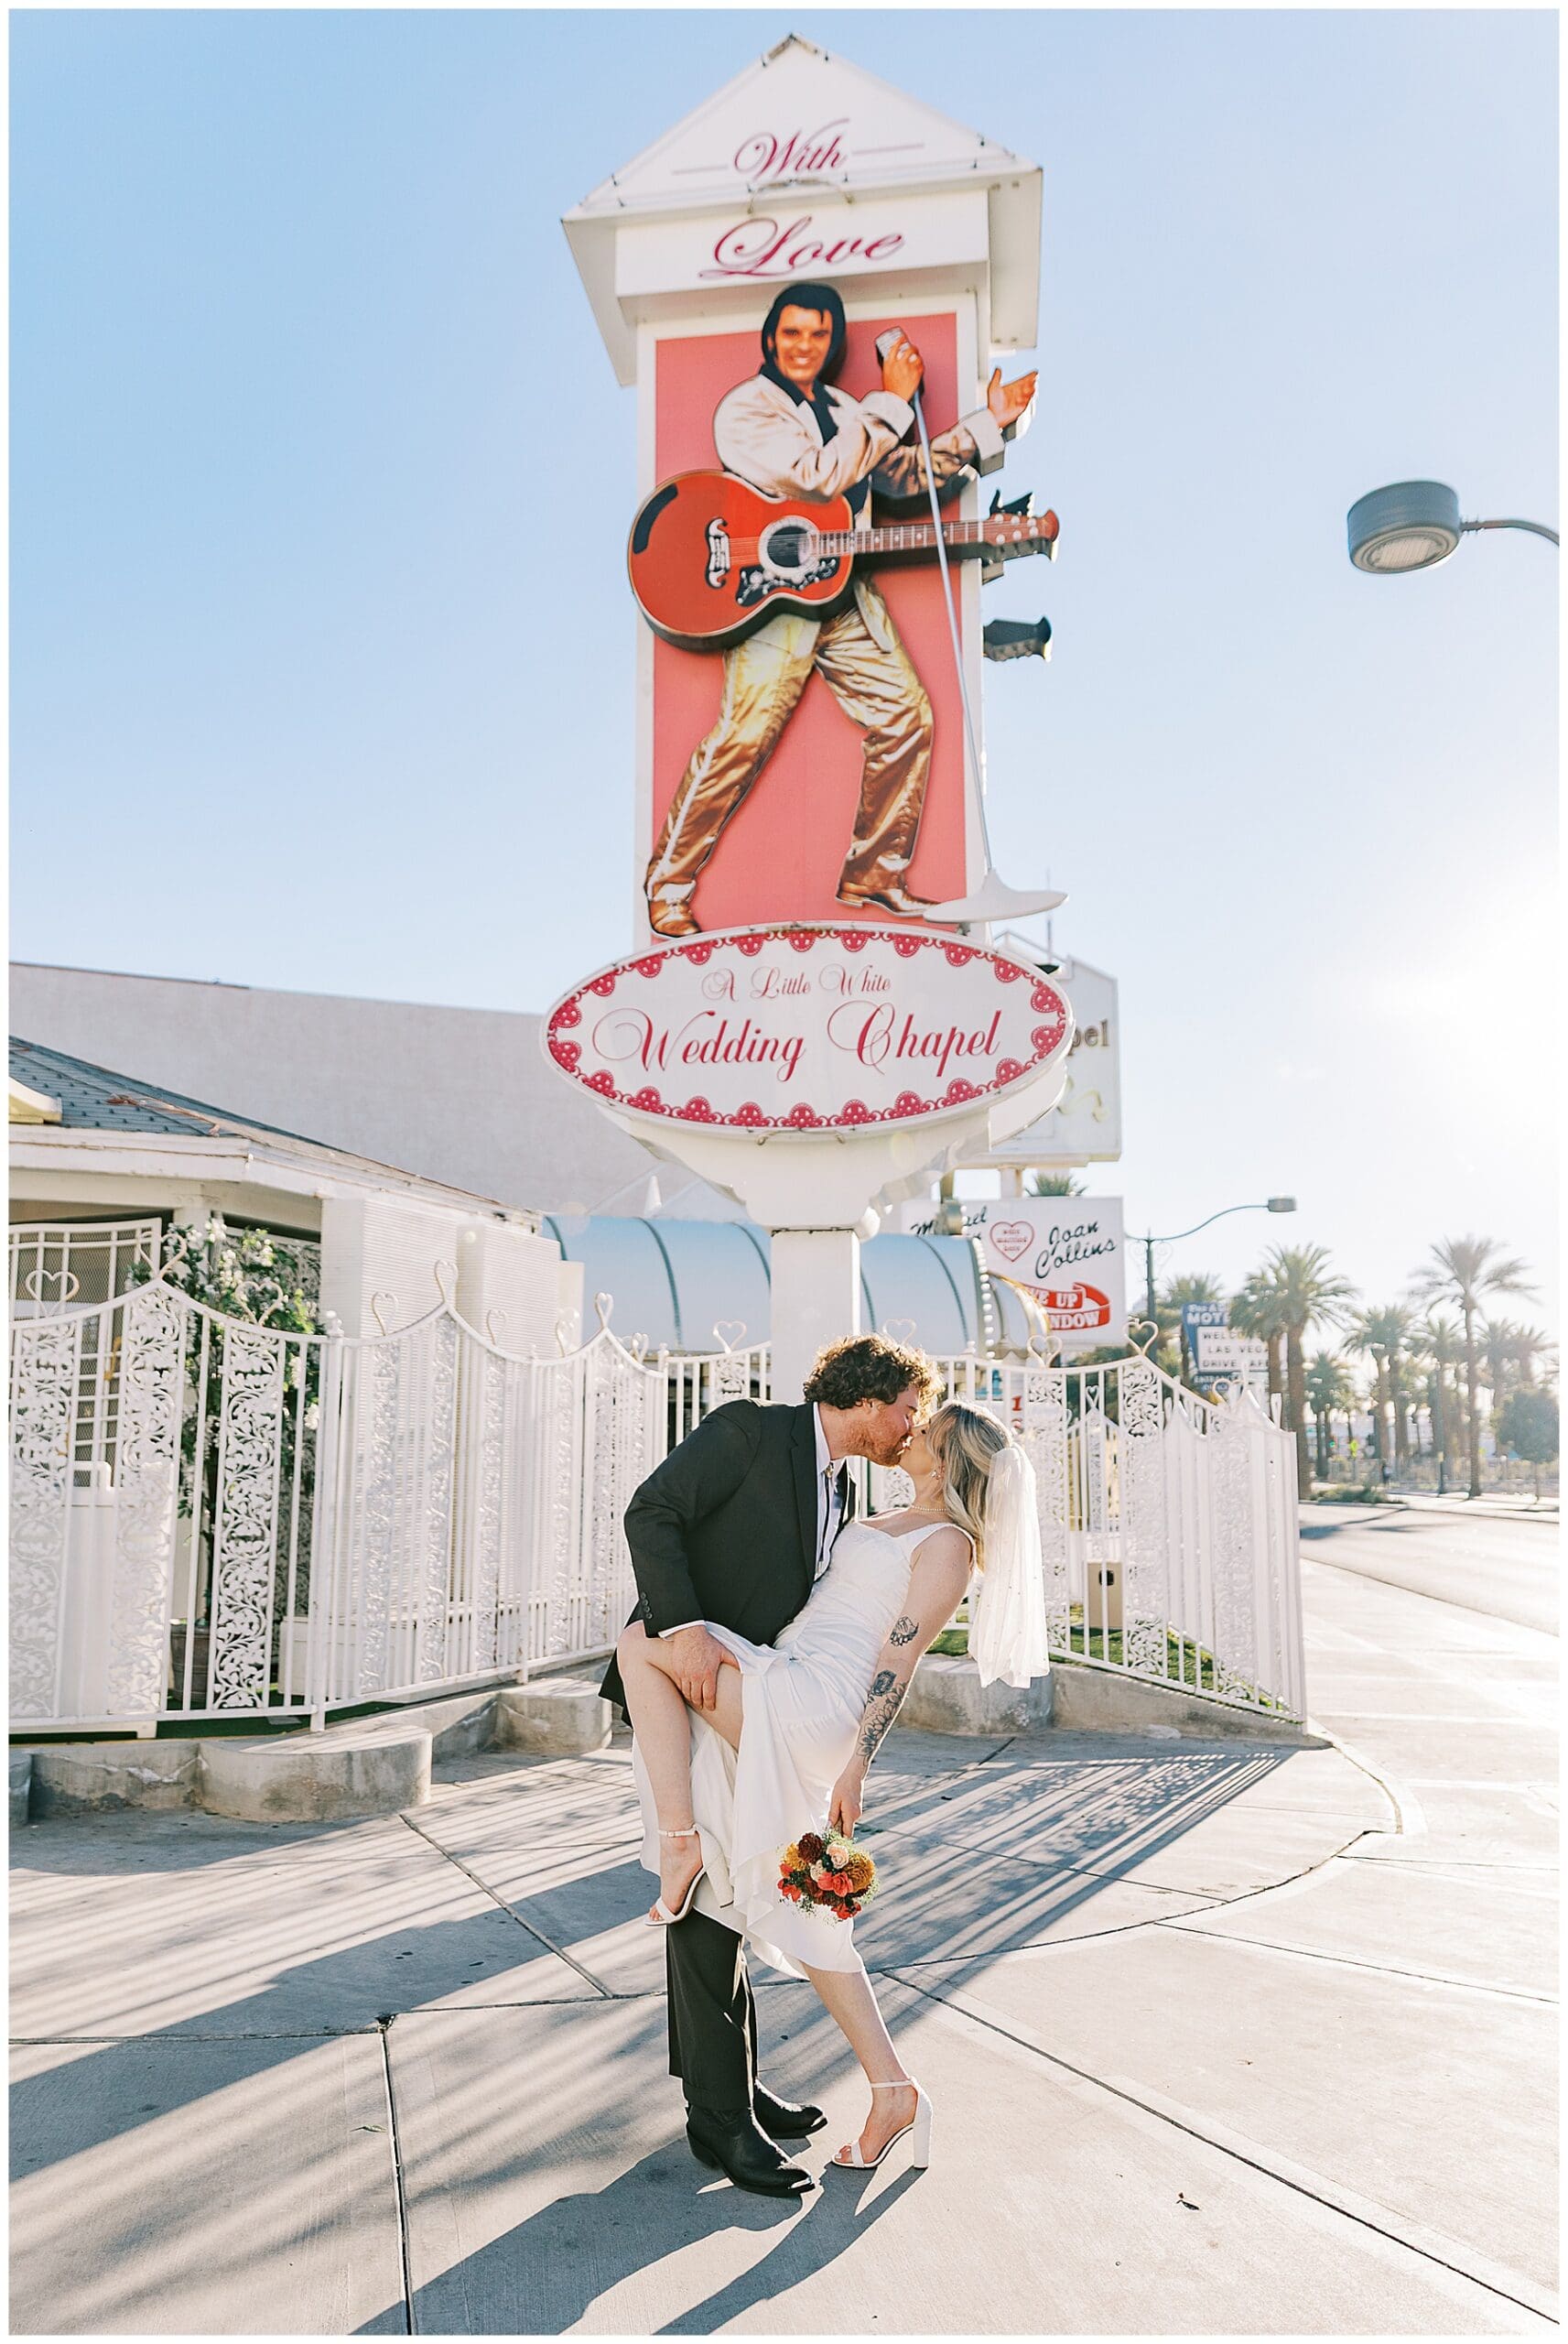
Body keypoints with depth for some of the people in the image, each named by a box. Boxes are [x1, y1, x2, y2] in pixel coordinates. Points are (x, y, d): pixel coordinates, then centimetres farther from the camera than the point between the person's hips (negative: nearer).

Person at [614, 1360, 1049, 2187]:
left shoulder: (948, 1545, -5)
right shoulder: (894, 1524, 22)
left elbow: (897, 1659, -12)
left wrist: (856, 1765, -15)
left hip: (808, 1705, -9)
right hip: (779, 1715, 9)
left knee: (641, 1643, -16)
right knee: (799, 1912, 9)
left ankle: (678, 1842, -13)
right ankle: (892, 2090, 13)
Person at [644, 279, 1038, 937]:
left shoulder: (846, 412, 23)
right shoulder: (744, 408, -3)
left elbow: (907, 474, 21)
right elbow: (821, 476, -16)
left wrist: (990, 422, 15)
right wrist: (892, 401, -10)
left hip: (844, 592, 8)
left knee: (906, 716, 1)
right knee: (743, 738, -17)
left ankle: (872, 876, 10)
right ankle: (668, 886, -7)